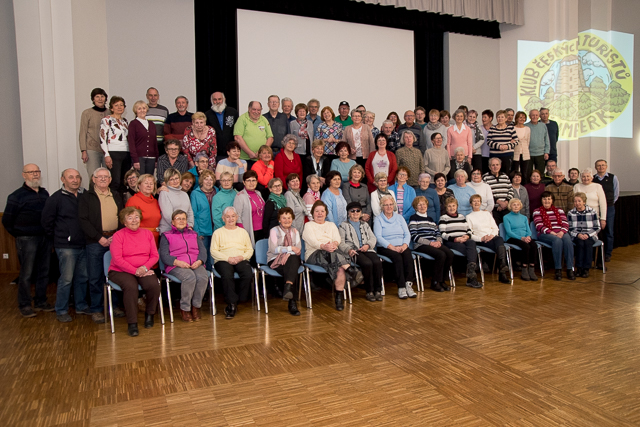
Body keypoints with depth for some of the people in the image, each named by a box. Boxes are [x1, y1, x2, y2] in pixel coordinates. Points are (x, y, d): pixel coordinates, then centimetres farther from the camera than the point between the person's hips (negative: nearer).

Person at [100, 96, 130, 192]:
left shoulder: (125, 121, 18)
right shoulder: (106, 120, 0)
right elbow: (102, 139, -7)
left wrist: (131, 155, 17)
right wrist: (106, 155, -16)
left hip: (126, 154, 6)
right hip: (113, 154, -6)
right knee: (115, 182, -12)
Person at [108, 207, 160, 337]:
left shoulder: (147, 233, 10)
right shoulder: (118, 235, -1)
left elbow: (155, 256, 6)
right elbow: (117, 259, -10)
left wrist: (145, 268, -13)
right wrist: (135, 271, -15)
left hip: (144, 270, 3)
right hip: (121, 271, -3)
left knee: (154, 284, -27)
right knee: (131, 286, -34)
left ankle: (149, 314, 0)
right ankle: (132, 323, -22)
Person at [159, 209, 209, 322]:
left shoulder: (194, 234, 27)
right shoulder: (166, 236, 17)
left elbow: (203, 250, 15)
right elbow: (164, 255, 3)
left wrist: (199, 261, -7)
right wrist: (177, 262, -15)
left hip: (195, 265, 3)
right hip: (176, 266, -3)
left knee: (203, 277, -31)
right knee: (190, 277, -35)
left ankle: (196, 306, -12)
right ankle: (185, 309, -18)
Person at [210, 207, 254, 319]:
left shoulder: (243, 232, 24)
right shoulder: (218, 232, 17)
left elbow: (250, 250, 16)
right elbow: (213, 251, 4)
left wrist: (241, 257, -6)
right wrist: (228, 258, -12)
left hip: (241, 260, 2)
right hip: (223, 260, -2)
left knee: (248, 275, -30)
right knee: (227, 275, -36)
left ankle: (233, 303, -14)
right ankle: (232, 303, -21)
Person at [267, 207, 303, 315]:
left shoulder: (295, 231, 19)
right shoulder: (274, 231, 7)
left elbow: (298, 250, 4)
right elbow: (274, 249, -8)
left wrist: (288, 254, -16)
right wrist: (290, 248, -11)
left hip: (292, 259, 2)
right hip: (275, 260, -2)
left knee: (293, 259, -36)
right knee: (290, 271, -34)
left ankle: (288, 287, -52)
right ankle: (292, 303, -42)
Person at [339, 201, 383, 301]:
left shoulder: (365, 224, 29)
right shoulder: (343, 226, 14)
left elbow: (373, 238, 18)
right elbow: (341, 242, 1)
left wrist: (368, 245, -5)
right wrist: (348, 250, -19)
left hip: (367, 249, 4)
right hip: (353, 251, -4)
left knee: (377, 262, -27)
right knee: (367, 263, -32)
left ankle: (378, 290, -17)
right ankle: (369, 291, -19)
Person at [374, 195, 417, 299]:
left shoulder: (400, 218, 19)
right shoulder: (378, 219, 5)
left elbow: (407, 234, 10)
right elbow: (378, 237, -7)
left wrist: (404, 245, -11)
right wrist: (392, 247, -18)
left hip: (401, 247, 3)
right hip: (385, 248, -3)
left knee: (408, 255, -29)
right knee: (397, 257, -33)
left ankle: (409, 284, -32)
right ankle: (401, 287, -32)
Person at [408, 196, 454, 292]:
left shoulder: (431, 218, 25)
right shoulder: (414, 218, 4)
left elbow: (438, 233, 21)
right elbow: (414, 236, -7)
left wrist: (438, 241, -3)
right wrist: (430, 243, -13)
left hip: (434, 244, 6)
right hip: (421, 246, -6)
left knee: (450, 254, -20)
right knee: (441, 254, -29)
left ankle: (441, 279, -5)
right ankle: (435, 282, -16)